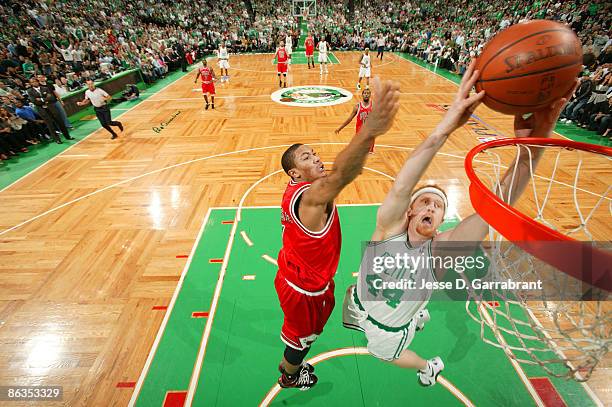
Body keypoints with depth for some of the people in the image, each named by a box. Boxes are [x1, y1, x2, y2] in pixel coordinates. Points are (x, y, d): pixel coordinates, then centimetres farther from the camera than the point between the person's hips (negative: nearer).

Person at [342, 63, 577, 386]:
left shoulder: (441, 249, -32)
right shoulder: (389, 227, -33)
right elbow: (400, 189, -54)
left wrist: (531, 149, -61)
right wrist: (444, 128, -65)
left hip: (391, 326, -2)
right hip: (358, 304, 2)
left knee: (385, 353, 27)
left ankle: (430, 366, 59)